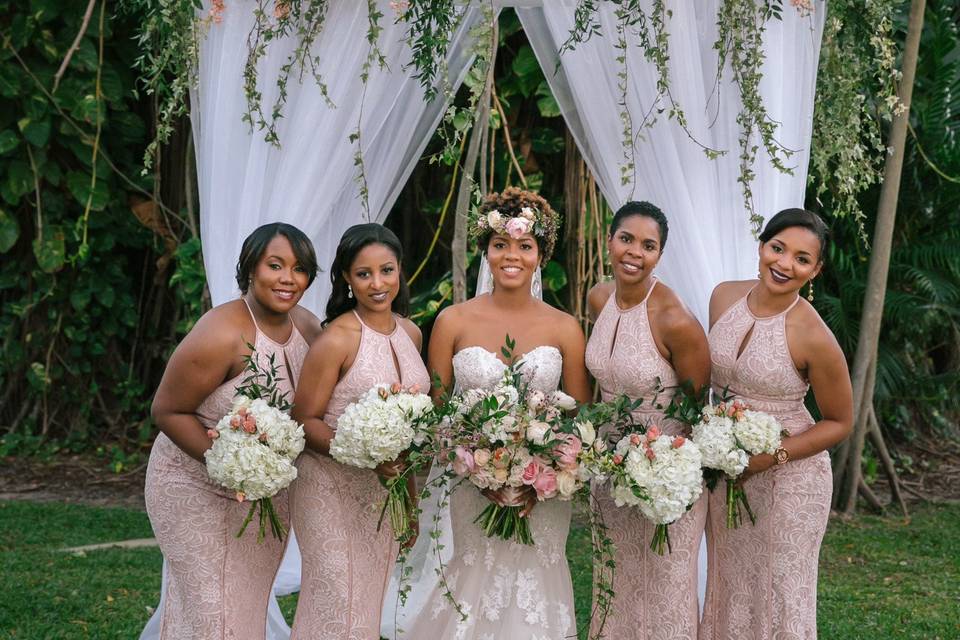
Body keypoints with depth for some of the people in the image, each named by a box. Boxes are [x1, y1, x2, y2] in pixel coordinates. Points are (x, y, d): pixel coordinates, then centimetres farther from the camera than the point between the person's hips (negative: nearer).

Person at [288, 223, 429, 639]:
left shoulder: (410, 332, 5)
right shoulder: (336, 339, -16)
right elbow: (305, 421, -14)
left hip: (386, 492, 6)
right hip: (333, 491, -6)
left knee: (370, 601, 14)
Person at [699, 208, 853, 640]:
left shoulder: (813, 337, -21)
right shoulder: (724, 297, -5)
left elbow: (840, 423, -10)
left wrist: (773, 456, -19)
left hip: (788, 475, -5)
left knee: (779, 593, 8)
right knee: (728, 585, 18)